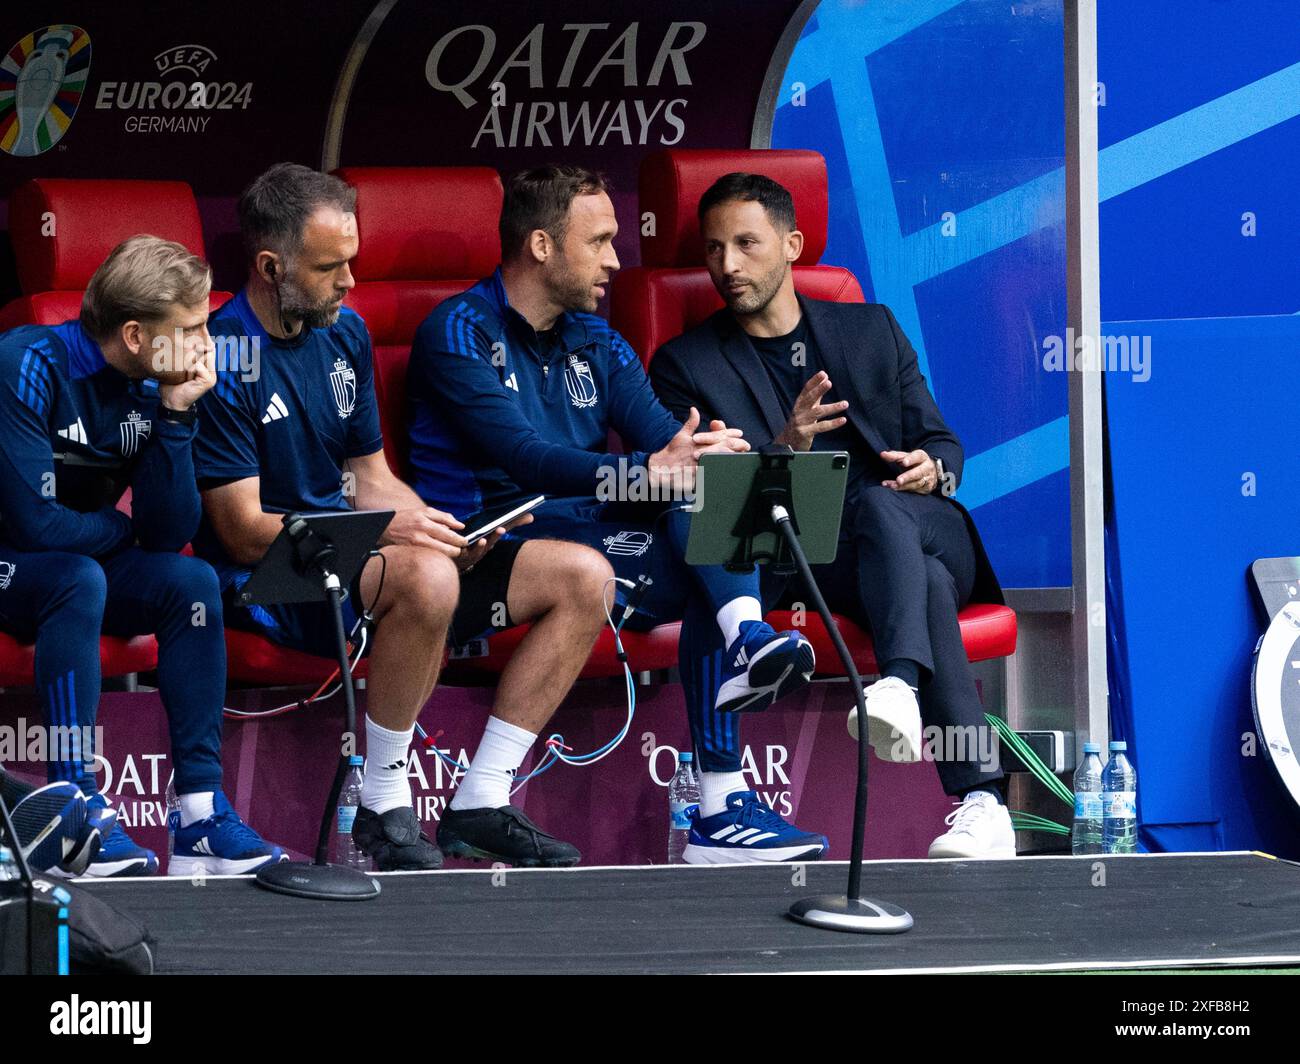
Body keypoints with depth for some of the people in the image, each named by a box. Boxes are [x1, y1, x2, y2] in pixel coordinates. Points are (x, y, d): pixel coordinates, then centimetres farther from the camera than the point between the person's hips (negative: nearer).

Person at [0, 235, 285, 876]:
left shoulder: (151, 387, -1)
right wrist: (120, 531, -9)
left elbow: (170, 534, -8)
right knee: (80, 578, -35)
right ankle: (79, 810, -33)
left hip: (76, 562, 7)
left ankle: (201, 819, -20)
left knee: (192, 582, -16)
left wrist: (175, 415, -16)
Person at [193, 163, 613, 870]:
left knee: (582, 577, -2)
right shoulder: (222, 359, -14)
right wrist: (380, 533, -26)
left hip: (354, 557, 9)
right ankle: (384, 810, -22)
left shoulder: (344, 333, 11)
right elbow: (244, 532, -17)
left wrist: (443, 529, -4)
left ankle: (480, 804, -6)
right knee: (426, 577, -39)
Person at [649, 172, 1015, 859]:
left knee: (875, 503, -35)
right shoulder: (685, 365, 13)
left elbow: (939, 440, 21)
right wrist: (784, 448, -16)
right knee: (928, 585, -36)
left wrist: (934, 468, -4)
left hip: (924, 532, 2)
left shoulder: (871, 329, 22)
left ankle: (901, 684, -61)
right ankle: (982, 798, -48)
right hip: (805, 565, -2)